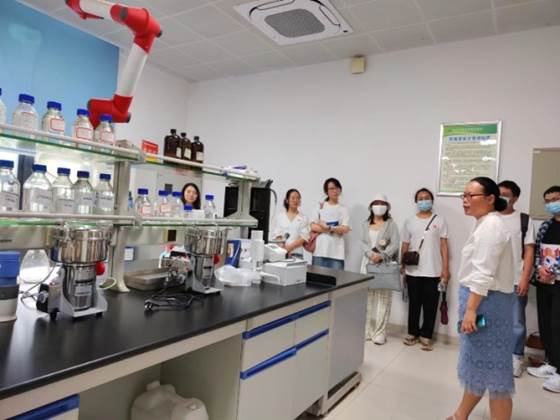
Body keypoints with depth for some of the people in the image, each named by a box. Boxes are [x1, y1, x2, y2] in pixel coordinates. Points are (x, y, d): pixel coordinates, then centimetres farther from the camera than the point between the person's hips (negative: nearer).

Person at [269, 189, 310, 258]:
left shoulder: (304, 218, 8)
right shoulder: (278, 216, 10)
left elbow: (304, 237, -1)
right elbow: (275, 235, 4)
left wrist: (290, 247, -15)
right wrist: (281, 246, -14)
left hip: (296, 254, 0)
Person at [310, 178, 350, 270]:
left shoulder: (343, 209, 8)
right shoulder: (320, 206, 8)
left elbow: (345, 229, -3)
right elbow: (313, 227, -1)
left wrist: (328, 227, -9)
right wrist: (336, 229, -6)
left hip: (337, 253, 0)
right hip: (320, 251, 0)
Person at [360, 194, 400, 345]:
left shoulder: (391, 224, 3)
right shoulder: (366, 224, 13)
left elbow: (395, 245, -7)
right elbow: (363, 243, 4)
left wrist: (381, 256, -20)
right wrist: (371, 254, -15)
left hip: (385, 265, -3)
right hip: (368, 263, 4)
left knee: (383, 299, -3)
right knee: (367, 297, 5)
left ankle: (380, 332, 4)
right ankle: (366, 330, 15)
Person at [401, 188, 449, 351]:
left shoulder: (439, 221, 3)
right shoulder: (410, 221, 7)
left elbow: (444, 246, 1)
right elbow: (405, 246, 8)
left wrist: (445, 268, -5)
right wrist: (402, 267, 5)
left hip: (433, 271, -1)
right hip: (413, 271, 1)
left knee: (430, 305, 4)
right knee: (414, 304, 10)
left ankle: (426, 336, 17)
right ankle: (413, 333, 23)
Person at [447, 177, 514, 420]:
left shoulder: (490, 226, -17)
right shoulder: (484, 224, 15)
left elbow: (484, 274, -24)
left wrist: (471, 309, -24)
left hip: (486, 301, -11)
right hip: (480, 298, 11)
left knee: (491, 367, 0)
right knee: (477, 363, 19)